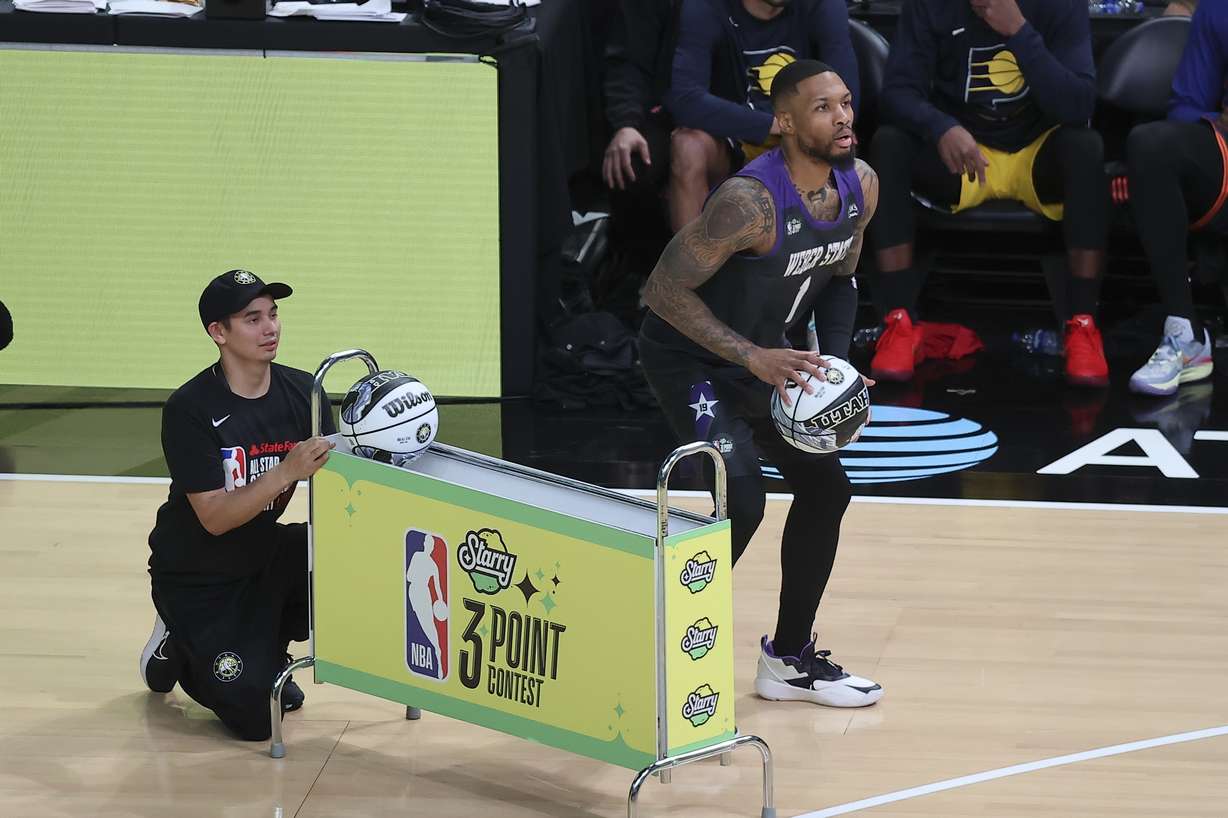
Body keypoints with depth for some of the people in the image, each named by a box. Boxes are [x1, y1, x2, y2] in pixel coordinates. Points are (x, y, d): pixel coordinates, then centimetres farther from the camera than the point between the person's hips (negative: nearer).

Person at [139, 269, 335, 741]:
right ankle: (179, 647, 17)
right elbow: (215, 517, -27)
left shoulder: (301, 392, -6)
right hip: (195, 575, -5)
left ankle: (267, 648, 5)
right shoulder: (190, 410, -22)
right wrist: (286, 473, -39)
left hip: (264, 553, 5)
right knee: (255, 719, -15)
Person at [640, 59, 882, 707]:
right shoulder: (751, 200, -33)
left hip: (762, 352, 9)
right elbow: (665, 289, -29)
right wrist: (753, 358, -32)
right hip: (688, 355, -8)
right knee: (742, 502, -22)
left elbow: (840, 280, 10)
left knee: (825, 487, 11)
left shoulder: (860, 186, -8)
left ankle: (789, 658, 27)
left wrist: (835, 364, -5)